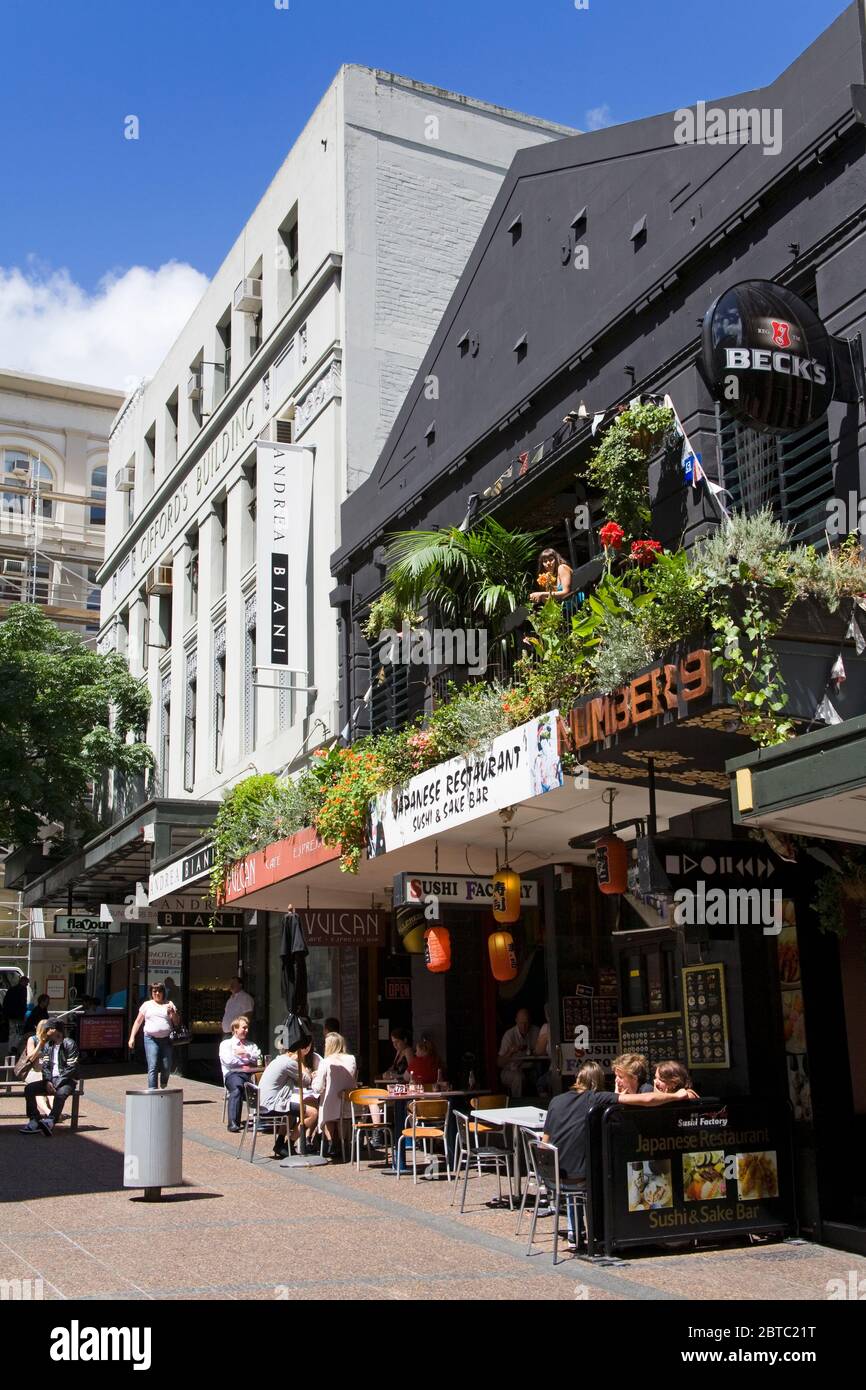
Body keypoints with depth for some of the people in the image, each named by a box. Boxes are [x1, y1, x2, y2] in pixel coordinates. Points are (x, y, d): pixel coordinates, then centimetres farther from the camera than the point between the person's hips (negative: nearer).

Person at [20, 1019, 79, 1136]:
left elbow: (72, 1068, -14)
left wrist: (57, 1083, -19)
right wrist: (47, 1081, -12)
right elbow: (45, 1065, 7)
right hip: (51, 1079, 7)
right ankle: (34, 1121, -18)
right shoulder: (48, 1045, 13)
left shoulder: (69, 1044, -9)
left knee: (60, 1093, -38)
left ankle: (50, 1122, -49)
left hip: (67, 1080, -7)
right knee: (29, 1088, -15)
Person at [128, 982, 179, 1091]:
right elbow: (138, 1022, 13)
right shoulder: (147, 1005, 12)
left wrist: (173, 1013, -7)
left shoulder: (169, 1005, 13)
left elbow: (176, 1023, 12)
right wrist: (132, 1037, 5)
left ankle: (163, 1085, 29)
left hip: (166, 1040, 1)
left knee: (167, 1068, 0)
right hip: (151, 1039, -1)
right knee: (152, 1067, -12)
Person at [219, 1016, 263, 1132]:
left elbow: (258, 1059, 14)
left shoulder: (251, 1045, 33)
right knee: (237, 1086, -40)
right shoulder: (226, 1044, 21)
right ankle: (233, 1123, -45)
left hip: (251, 1074, 3)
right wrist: (248, 1061, 7)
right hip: (233, 1073, -3)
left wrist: (245, 1054, 1)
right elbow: (228, 1060, 1)